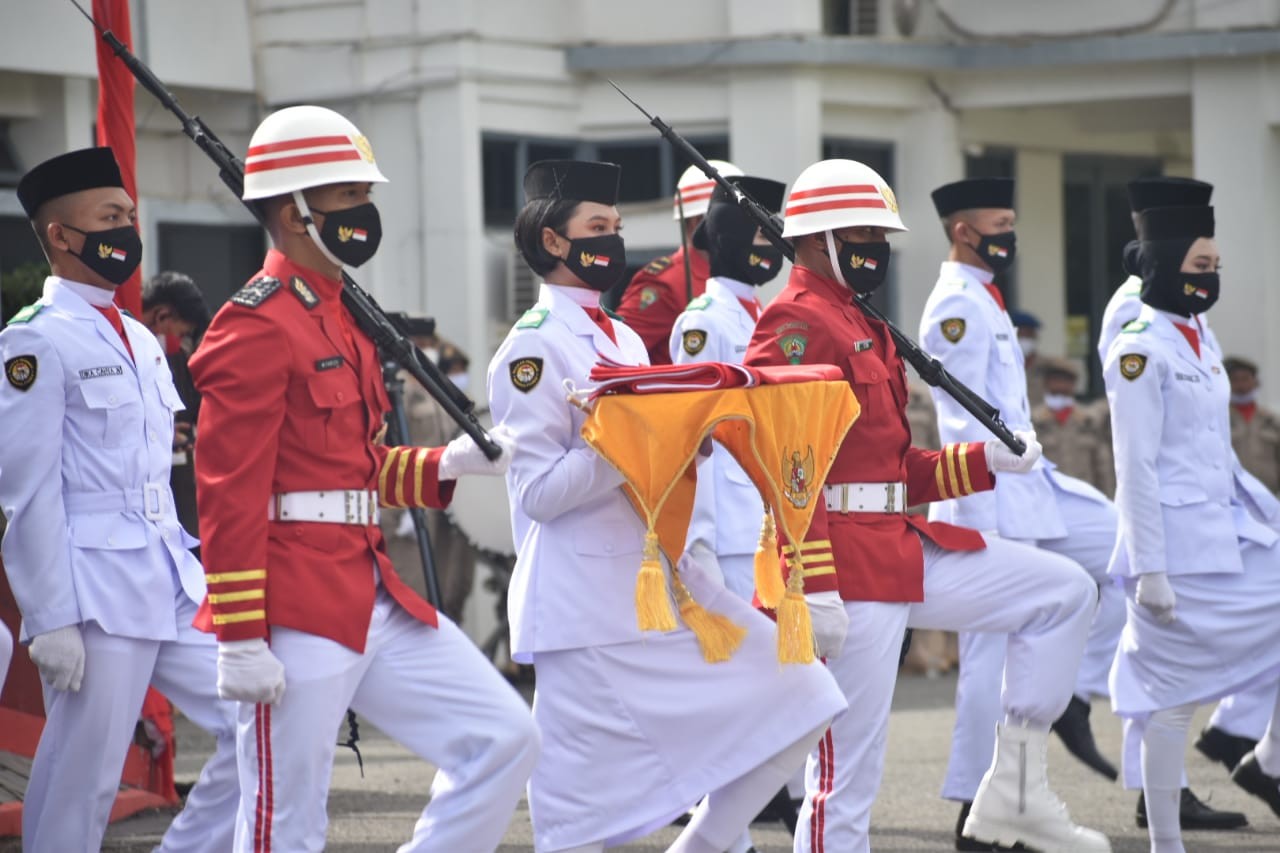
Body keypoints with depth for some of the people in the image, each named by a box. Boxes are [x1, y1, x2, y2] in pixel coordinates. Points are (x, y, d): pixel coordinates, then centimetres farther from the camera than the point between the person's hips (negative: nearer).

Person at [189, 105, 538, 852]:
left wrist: (449, 464, 7)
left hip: (376, 600, 9)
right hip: (298, 614, -9)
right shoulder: (256, 329, -12)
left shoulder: (343, 320, 18)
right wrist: (240, 641, -20)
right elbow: (230, 496, -17)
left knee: (506, 740, 5)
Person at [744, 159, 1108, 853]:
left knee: (1065, 593, 11)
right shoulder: (797, 325, -12)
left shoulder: (863, 328, 20)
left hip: (903, 552, 10)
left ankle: (1015, 790, 9)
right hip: (849, 570, -10)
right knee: (847, 779, -6)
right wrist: (814, 590, -27)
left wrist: (985, 460, 7)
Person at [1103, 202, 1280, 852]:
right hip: (1178, 548, -9)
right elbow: (1135, 470, -16)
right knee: (1172, 696, -3)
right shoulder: (1140, 351, -12)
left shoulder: (1200, 342, 14)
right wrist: (1148, 571, -19)